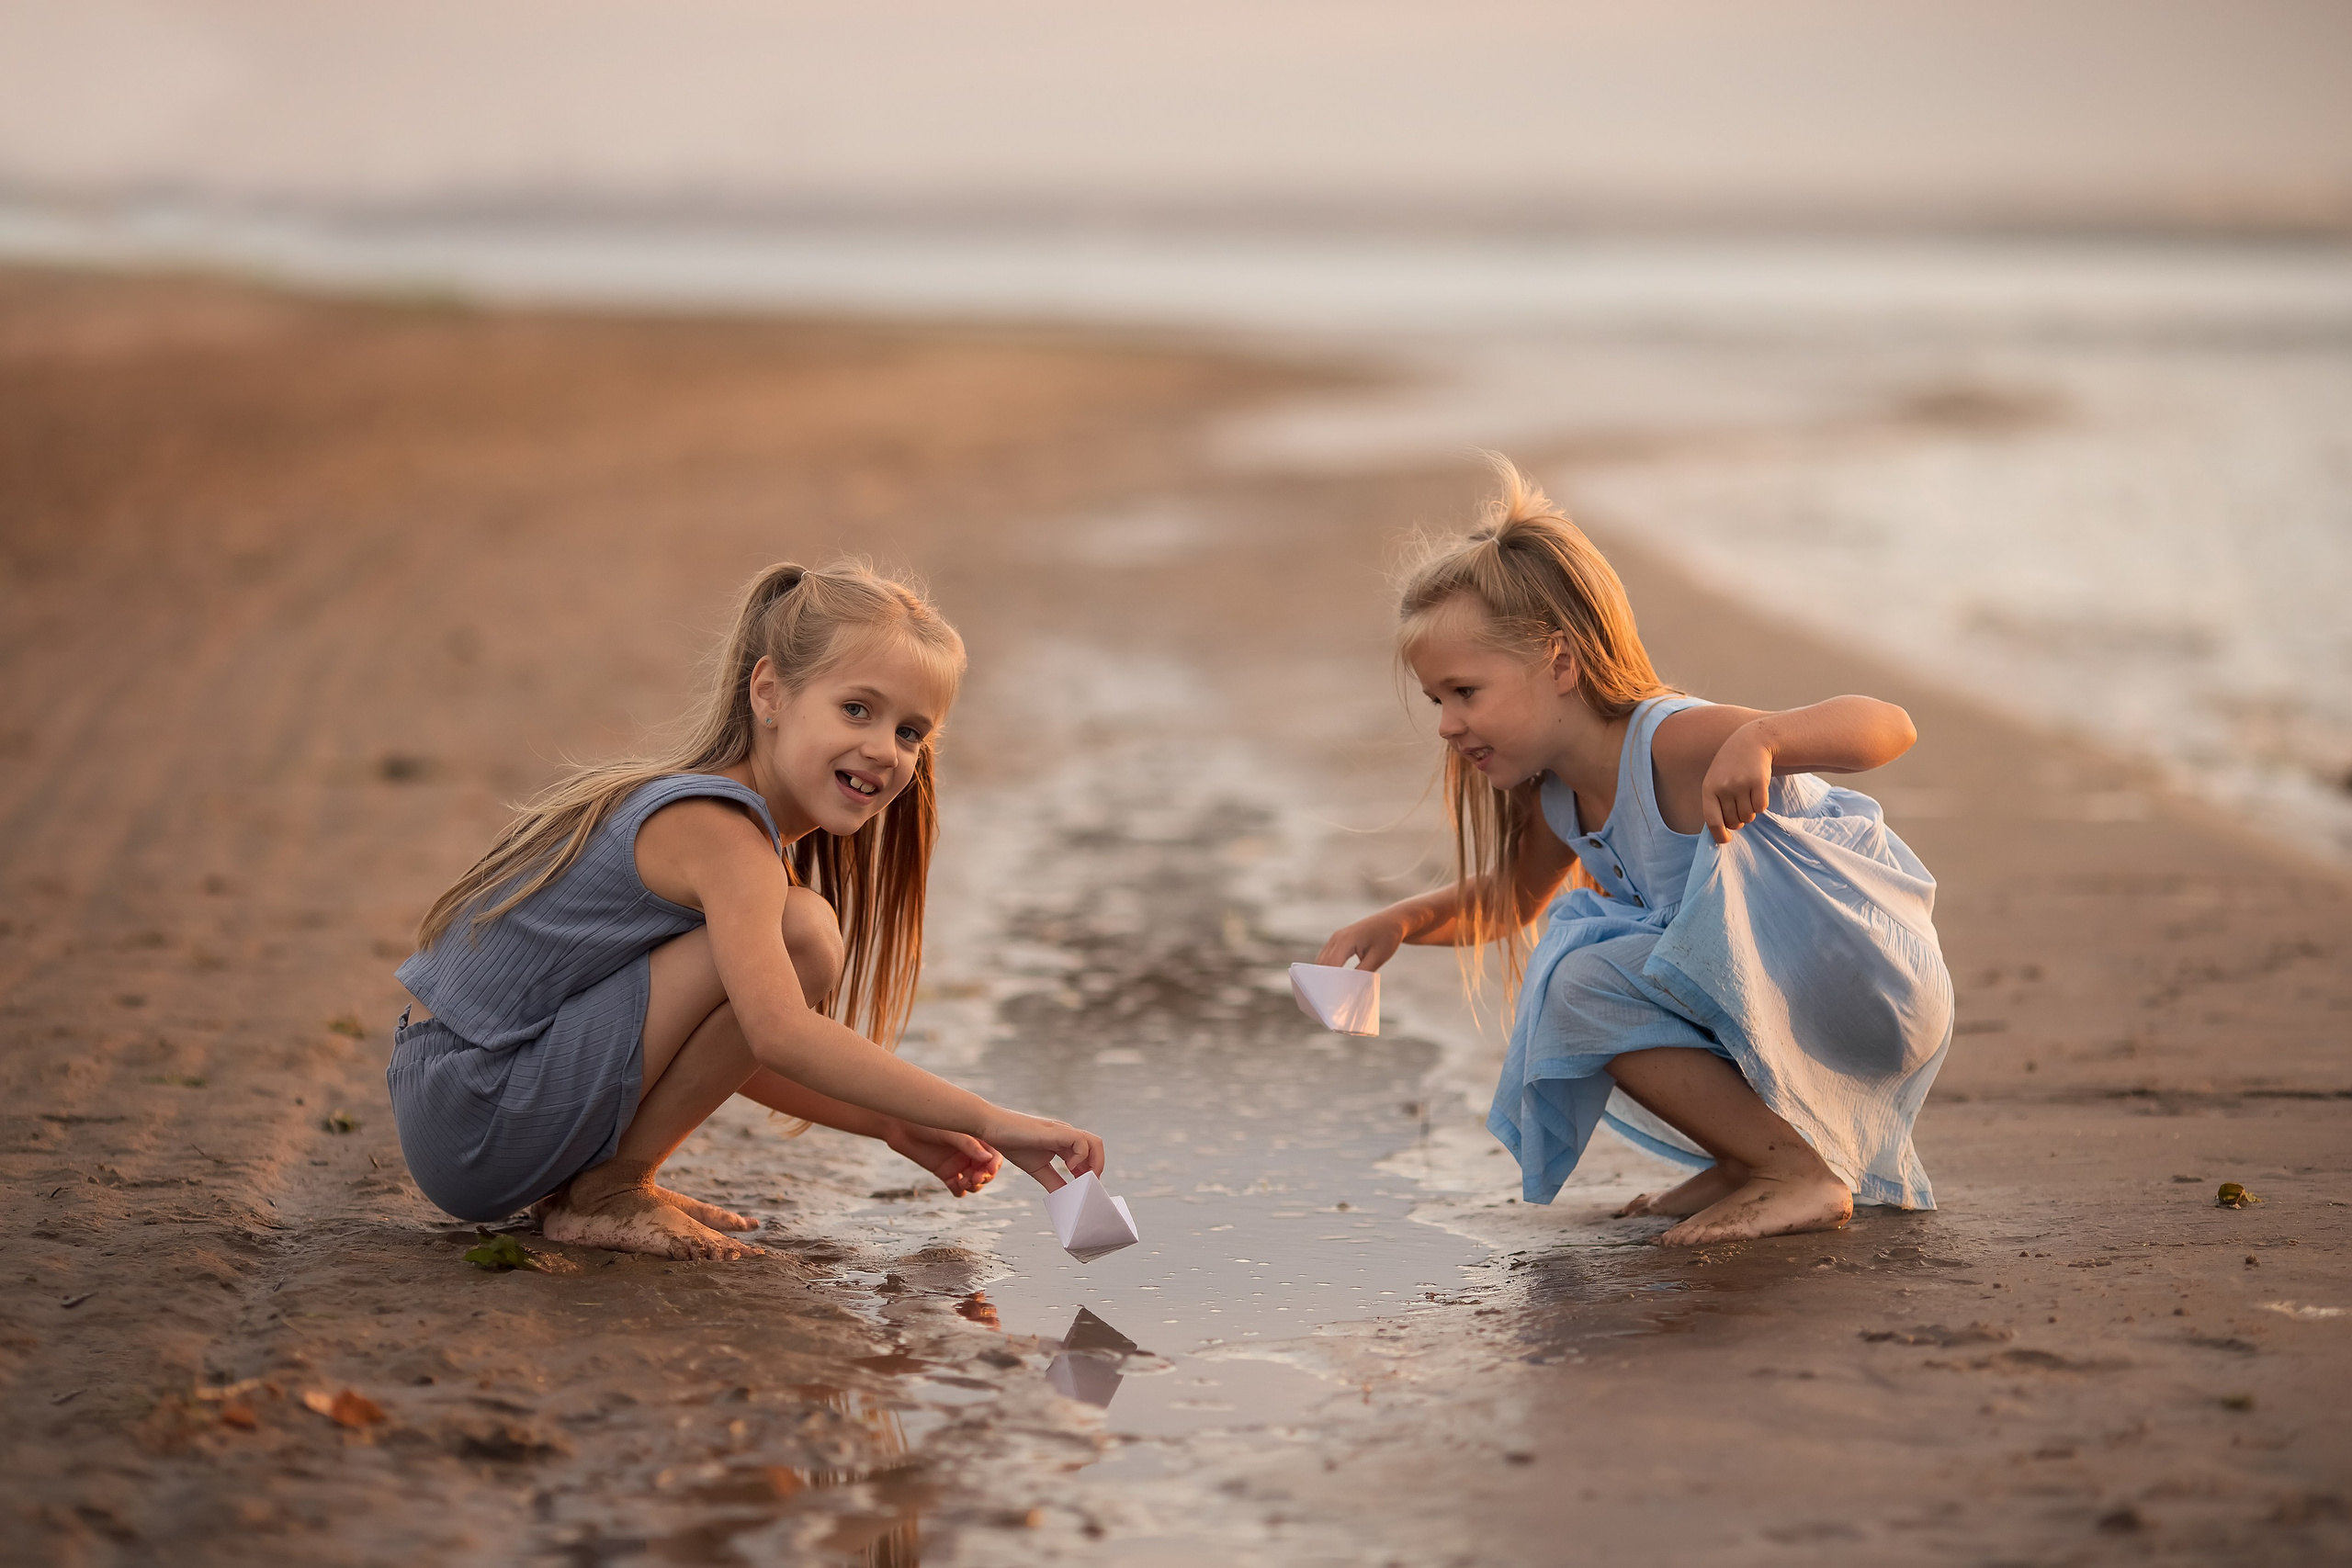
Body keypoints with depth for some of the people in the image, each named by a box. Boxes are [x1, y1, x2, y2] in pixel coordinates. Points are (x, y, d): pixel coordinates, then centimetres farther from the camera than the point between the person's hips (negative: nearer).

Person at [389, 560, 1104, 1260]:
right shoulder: (718, 828, -17)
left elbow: (736, 1046, 20)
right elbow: (781, 1034, -32)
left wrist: (890, 1123, 12)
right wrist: (991, 1122, -32)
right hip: (472, 1128, -10)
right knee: (800, 935, -19)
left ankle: (573, 1181, 13)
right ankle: (606, 1192, -8)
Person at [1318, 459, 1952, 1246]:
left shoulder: (1675, 746, -24)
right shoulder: (1558, 797, 4)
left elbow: (1888, 726, -32)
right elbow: (1507, 897, 26)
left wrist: (1760, 739, -51)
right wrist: (1398, 922, 7)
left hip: (1876, 986, -9)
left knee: (1588, 990, -20)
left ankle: (1804, 1176, -12)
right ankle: (1751, 1154, 10)